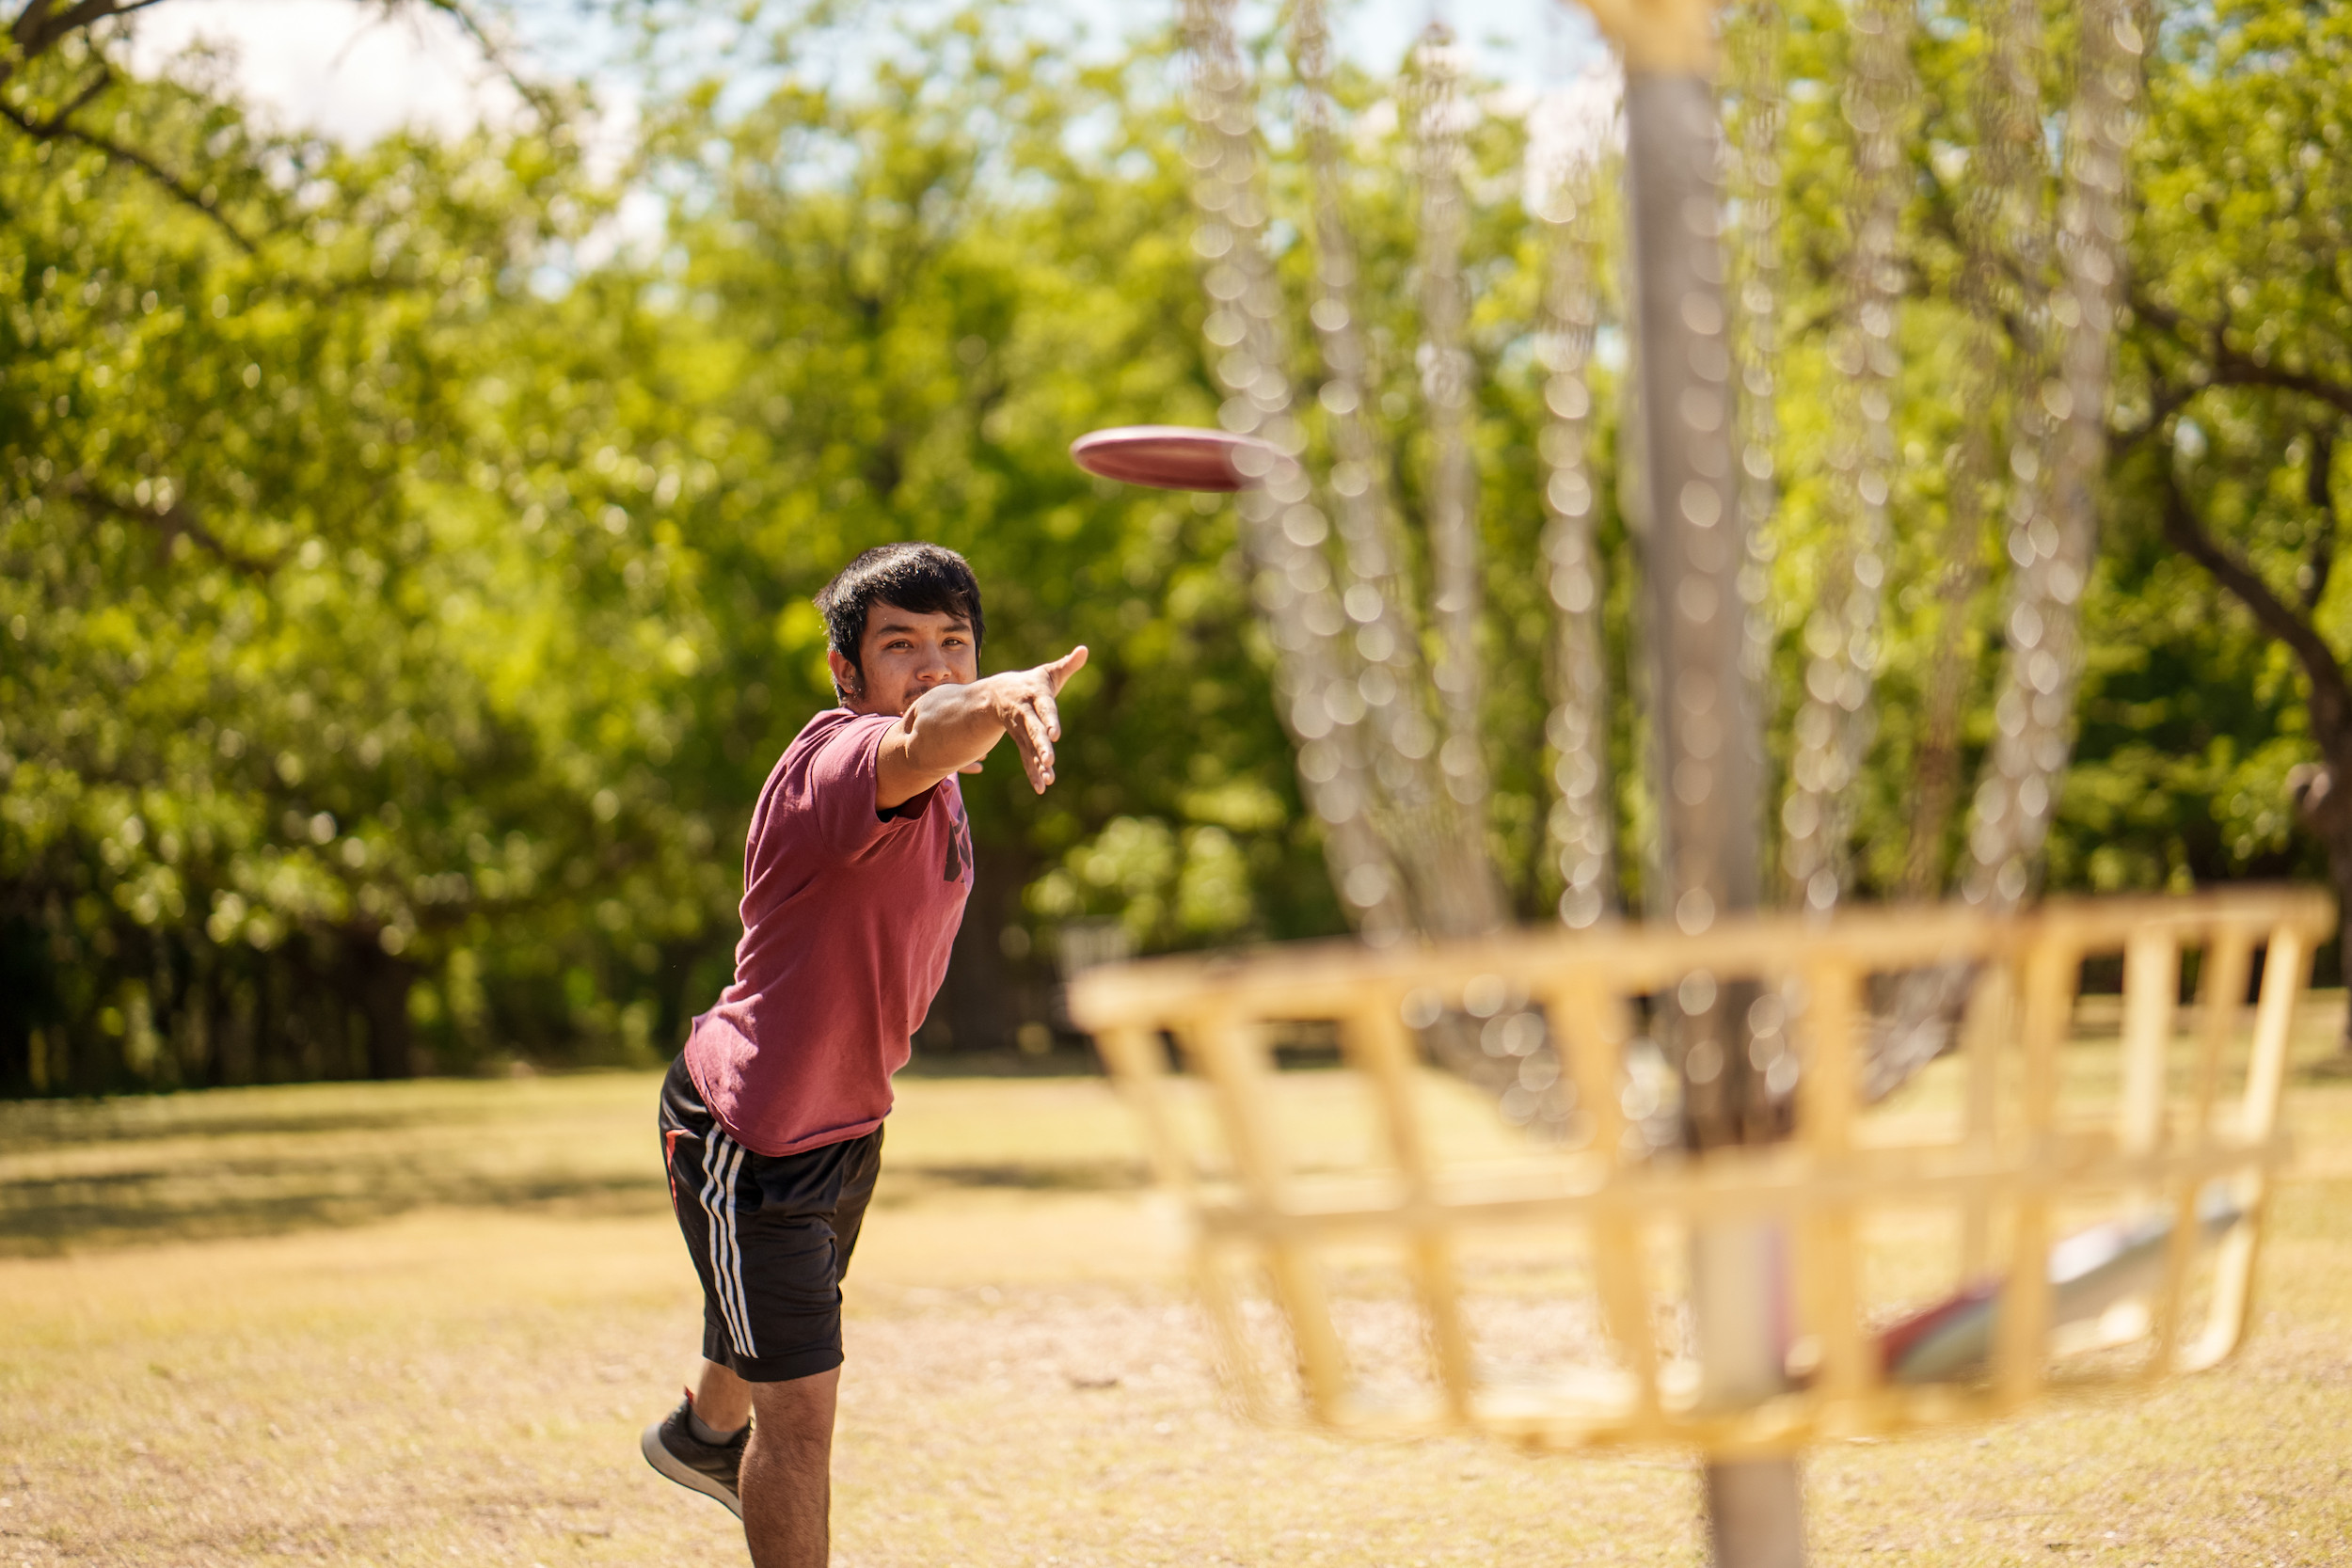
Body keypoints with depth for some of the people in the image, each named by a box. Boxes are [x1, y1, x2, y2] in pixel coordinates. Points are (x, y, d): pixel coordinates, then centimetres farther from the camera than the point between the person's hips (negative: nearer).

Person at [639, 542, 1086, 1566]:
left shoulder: (940, 789, -1)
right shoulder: (839, 759, -31)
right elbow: (918, 741, -56)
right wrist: (1000, 702, -76)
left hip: (847, 1122, 10)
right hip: (744, 1132, -10)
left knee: (780, 1330, 35)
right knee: (801, 1403, -11)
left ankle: (704, 1435, 66)